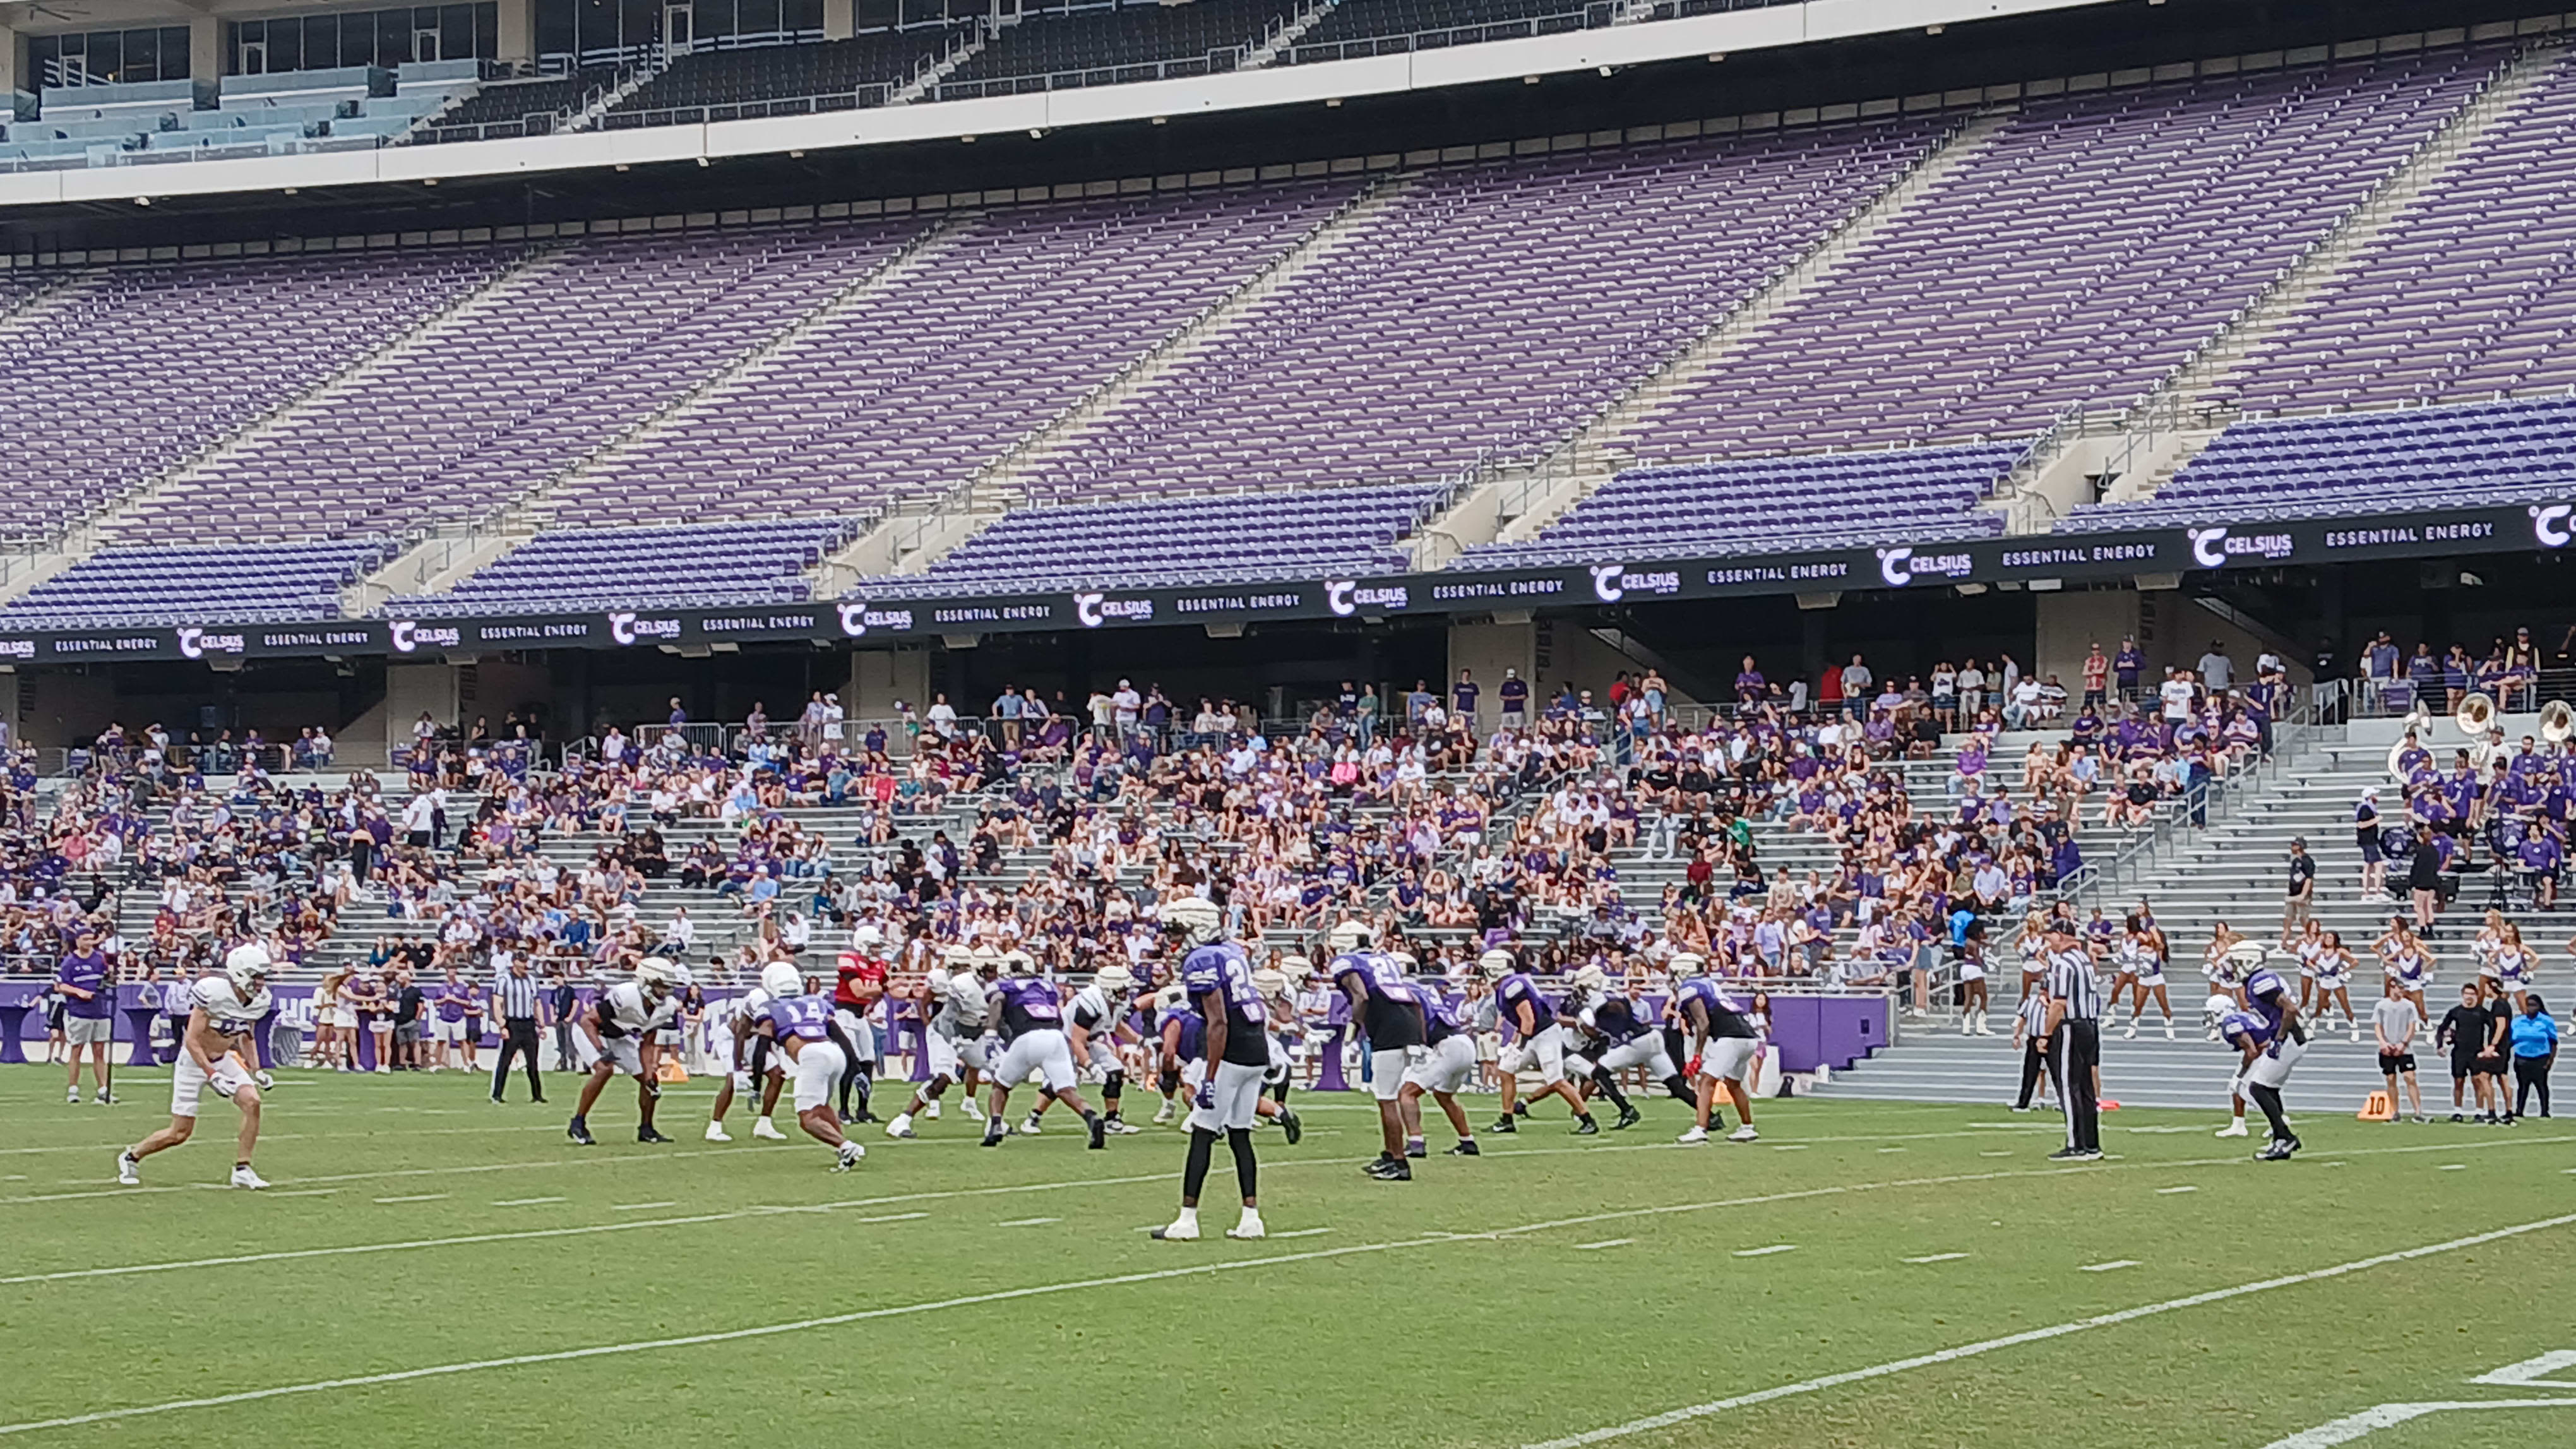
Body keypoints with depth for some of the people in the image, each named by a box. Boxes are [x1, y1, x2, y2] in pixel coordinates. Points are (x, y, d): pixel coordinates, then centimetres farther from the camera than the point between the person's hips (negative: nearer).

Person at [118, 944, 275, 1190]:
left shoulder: (259, 1001, -6)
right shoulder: (214, 992, -29)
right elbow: (192, 1041, -25)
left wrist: (257, 1071, 1)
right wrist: (213, 1076, -30)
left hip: (224, 1058, 6)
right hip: (194, 1060, -6)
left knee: (252, 1102, -18)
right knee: (181, 1132, -2)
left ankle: (242, 1169, -7)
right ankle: (131, 1157, 23)